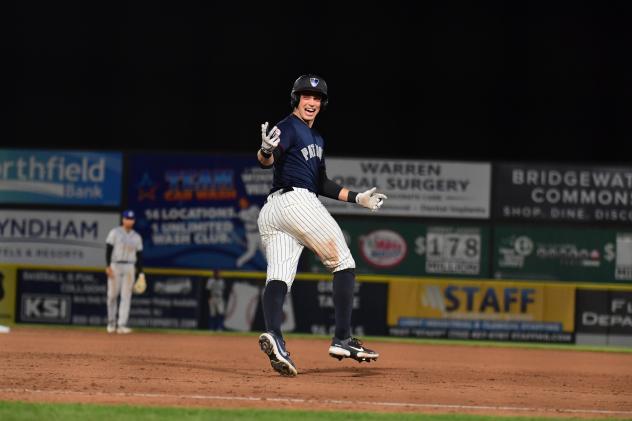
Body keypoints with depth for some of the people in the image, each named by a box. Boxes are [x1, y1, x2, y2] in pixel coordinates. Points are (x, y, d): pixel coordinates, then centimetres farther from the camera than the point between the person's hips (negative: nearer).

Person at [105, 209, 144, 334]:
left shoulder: (136, 237, 11)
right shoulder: (115, 232, 0)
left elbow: (139, 256, 12)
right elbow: (108, 249, -5)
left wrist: (140, 273, 6)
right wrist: (108, 266, -15)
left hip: (130, 268, 3)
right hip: (115, 266, -3)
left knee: (126, 296, -5)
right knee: (112, 295, 0)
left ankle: (122, 325, -8)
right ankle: (111, 323, 13)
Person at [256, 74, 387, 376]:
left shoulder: (317, 139, 28)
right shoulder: (288, 128, -3)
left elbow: (322, 184, 32)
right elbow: (267, 161, -21)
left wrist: (357, 198, 31)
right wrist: (266, 151, -44)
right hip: (298, 201, -9)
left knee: (279, 277, -10)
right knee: (343, 264, 0)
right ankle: (342, 340, -5)